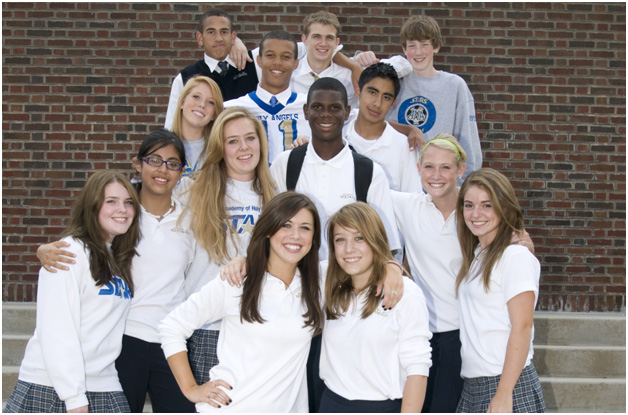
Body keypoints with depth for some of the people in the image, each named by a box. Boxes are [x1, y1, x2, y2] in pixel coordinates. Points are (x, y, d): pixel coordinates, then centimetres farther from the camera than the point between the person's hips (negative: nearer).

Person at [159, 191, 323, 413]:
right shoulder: (236, 283, -7)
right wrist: (190, 389, -7)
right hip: (229, 407, -3)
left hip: (288, 407, 3)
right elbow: (172, 327, -3)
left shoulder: (315, 286, 2)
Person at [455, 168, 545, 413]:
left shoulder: (515, 257, -10)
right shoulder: (475, 255, 13)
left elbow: (522, 327, -14)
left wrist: (504, 395, -18)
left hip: (507, 384, -7)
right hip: (472, 386, 7)